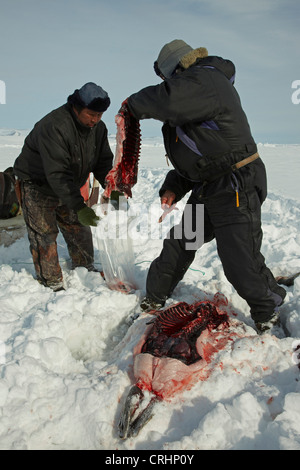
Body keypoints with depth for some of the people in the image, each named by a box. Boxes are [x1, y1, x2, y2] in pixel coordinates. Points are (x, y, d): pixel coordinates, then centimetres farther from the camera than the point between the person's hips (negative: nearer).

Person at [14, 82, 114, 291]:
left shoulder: (98, 127, -9)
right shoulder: (53, 126, -34)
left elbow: (104, 163, -4)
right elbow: (57, 174, -39)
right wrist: (79, 207, -43)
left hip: (68, 187, 7)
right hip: (37, 186, -7)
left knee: (79, 229, 11)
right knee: (45, 234, -4)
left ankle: (85, 269, 29)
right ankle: (51, 282, 8)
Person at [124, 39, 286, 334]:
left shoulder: (206, 80, -13)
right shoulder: (193, 89, 20)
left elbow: (166, 100, -33)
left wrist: (135, 103, -11)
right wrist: (174, 187, 8)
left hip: (236, 189, -10)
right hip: (207, 190, 10)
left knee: (240, 264, -8)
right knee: (178, 244, 16)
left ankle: (269, 317, 16)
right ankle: (153, 300, 33)